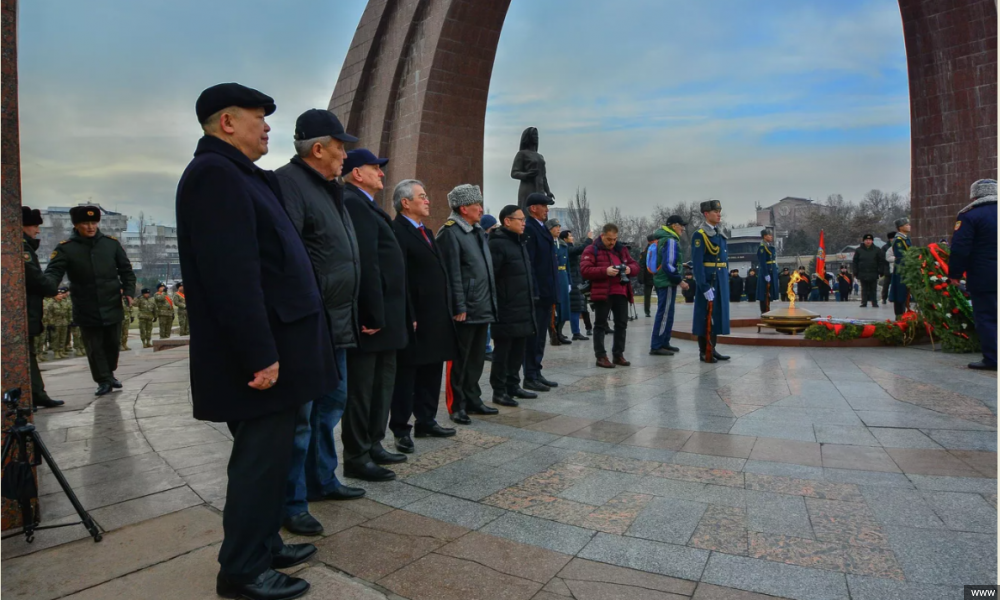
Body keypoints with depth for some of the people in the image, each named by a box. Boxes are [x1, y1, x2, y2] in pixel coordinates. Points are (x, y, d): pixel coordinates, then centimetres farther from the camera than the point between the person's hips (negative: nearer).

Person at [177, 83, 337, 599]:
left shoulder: (240, 175, 18)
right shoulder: (214, 172, -14)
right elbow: (231, 275, -24)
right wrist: (260, 355, -24)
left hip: (274, 344, 10)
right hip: (261, 352, -10)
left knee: (268, 453, 18)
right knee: (260, 457, 1)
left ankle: (263, 545, 33)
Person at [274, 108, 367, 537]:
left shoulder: (328, 189, 18)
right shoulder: (288, 183, -13)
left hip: (336, 323, 10)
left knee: (331, 404, 19)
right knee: (299, 416, 0)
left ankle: (321, 480, 34)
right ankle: (291, 503, 14)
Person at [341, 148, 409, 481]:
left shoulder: (365, 205, 18)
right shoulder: (353, 203, -14)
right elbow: (365, 264, -22)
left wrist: (389, 316, 13)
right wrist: (373, 316, -23)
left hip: (382, 316, 10)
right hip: (370, 316, -10)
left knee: (382, 383, 17)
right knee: (361, 388, 0)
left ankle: (373, 445, 30)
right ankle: (357, 458, 12)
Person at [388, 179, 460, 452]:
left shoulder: (425, 232, 18)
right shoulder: (397, 232, -12)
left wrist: (445, 312, 15)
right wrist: (408, 318, -23)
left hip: (435, 318, 9)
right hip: (415, 319, -9)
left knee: (431, 372, 16)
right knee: (406, 376, 2)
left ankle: (426, 421, 28)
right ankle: (400, 429, 13)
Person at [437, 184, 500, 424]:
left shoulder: (478, 231, 16)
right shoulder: (450, 232, -12)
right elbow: (452, 274, -17)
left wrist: (491, 303, 14)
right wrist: (459, 308, -19)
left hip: (483, 308, 9)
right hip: (465, 310, -9)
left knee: (476, 359, 17)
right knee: (459, 360, 3)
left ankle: (473, 399, 28)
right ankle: (457, 406, 14)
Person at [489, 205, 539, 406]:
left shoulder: (519, 242, 17)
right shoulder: (497, 243, -13)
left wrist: (530, 303, 20)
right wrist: (494, 307, -19)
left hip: (522, 310, 9)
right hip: (506, 311, -9)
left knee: (518, 351, 15)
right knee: (502, 352, 1)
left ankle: (513, 385, 27)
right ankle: (499, 391, 11)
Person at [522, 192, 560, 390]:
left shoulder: (542, 228, 17)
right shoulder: (528, 229, -13)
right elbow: (528, 263, -19)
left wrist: (552, 291, 17)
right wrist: (534, 291, -22)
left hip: (546, 292, 9)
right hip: (536, 293, -9)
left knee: (540, 336, 14)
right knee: (533, 335, -2)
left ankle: (536, 373, 22)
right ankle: (530, 377, 6)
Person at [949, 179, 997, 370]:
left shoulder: (970, 216, -9)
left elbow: (959, 249, -14)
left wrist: (954, 274, -6)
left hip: (984, 278, -6)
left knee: (986, 317, -1)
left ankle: (992, 359, -1)